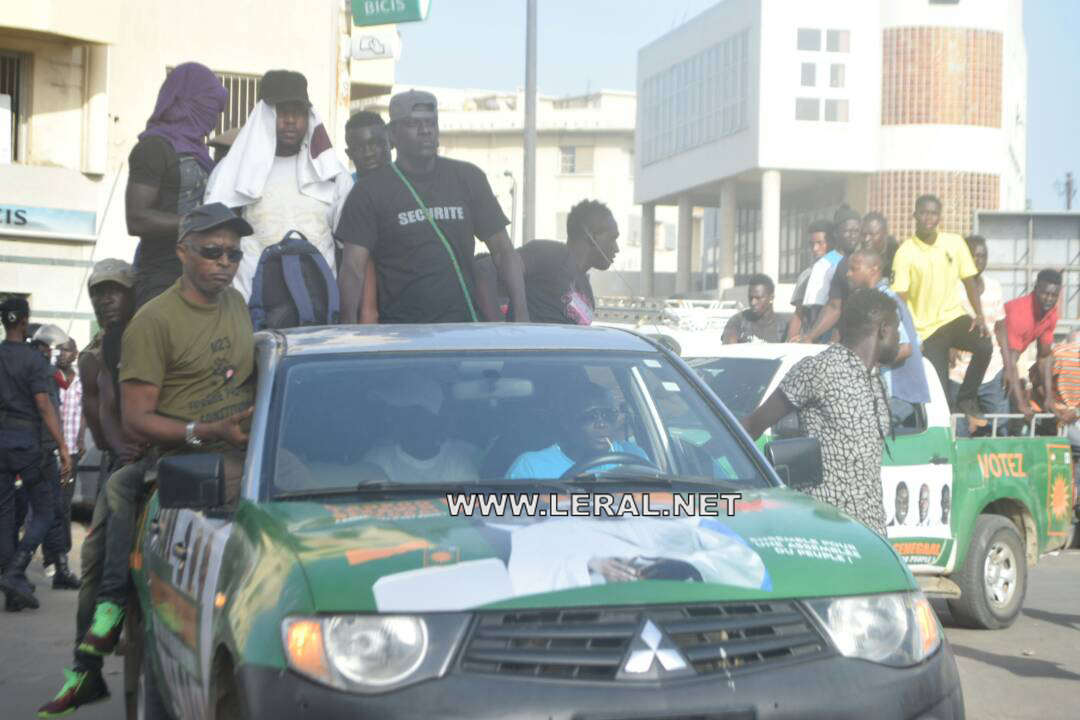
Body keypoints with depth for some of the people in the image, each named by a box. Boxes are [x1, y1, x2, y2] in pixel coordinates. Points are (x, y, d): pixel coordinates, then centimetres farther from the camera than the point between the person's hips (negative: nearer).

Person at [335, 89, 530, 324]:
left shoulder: (468, 179, 11)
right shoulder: (370, 191, 2)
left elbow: (502, 251, 11)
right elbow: (353, 269, -4)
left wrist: (521, 314, -3)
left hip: (464, 327, 3)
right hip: (399, 334, -2)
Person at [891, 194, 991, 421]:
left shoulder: (955, 242, 0)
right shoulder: (905, 252, -10)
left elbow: (969, 281, 6)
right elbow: (900, 299, -11)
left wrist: (980, 315, -7)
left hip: (953, 317, 2)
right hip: (926, 328, -2)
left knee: (985, 345, -26)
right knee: (937, 389, -6)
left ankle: (966, 400, -6)